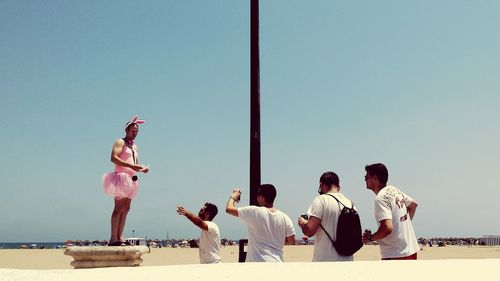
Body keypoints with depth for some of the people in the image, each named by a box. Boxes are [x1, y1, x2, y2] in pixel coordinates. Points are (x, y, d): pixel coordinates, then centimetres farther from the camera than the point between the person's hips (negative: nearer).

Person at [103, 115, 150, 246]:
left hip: (130, 179, 8)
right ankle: (113, 238, -13)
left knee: (126, 209, 4)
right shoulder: (120, 142, -2)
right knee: (119, 208, -13)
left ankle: (120, 237, 6)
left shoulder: (134, 147, 23)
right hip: (121, 177, -8)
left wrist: (142, 169, 5)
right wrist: (131, 166, -24)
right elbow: (113, 158, -17)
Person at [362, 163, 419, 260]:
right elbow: (413, 205, 25)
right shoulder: (394, 190, 9)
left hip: (396, 256, -9)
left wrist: (370, 238, -11)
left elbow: (387, 228, -27)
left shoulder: (380, 198, -18)